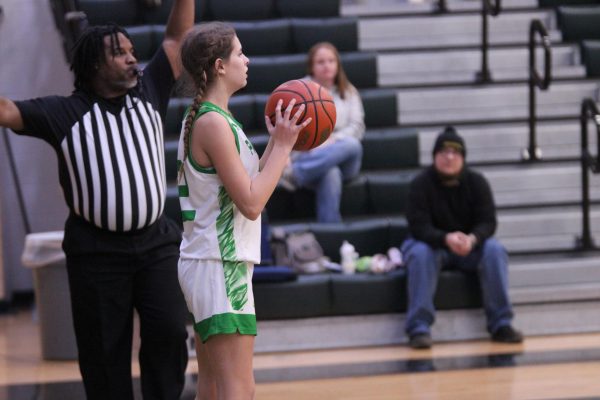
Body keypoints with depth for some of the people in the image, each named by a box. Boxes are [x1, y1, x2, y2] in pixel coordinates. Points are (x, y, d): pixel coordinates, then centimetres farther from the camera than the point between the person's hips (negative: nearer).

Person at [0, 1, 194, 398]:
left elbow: (177, 39, 8)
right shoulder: (64, 113, -4)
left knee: (169, 333, -5)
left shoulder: (148, 94, 7)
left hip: (156, 243, 2)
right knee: (103, 351, 3)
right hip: (96, 252, -2)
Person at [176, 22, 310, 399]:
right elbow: (250, 203, -18)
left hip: (210, 263, 10)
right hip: (220, 268, -10)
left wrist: (277, 143, 11)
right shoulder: (214, 123, -16)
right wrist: (283, 146, -12)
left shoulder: (205, 118, 14)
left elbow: (245, 185, 17)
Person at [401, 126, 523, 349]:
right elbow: (419, 226, -20)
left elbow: (488, 222, -12)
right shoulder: (420, 184, -12)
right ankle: (419, 328, -37)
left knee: (494, 250, -28)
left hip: (471, 245, 2)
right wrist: (446, 239, -41)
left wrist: (472, 239, -37)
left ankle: (501, 324, -26)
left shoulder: (476, 182, -4)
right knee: (420, 254, -36)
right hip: (432, 243, -2)